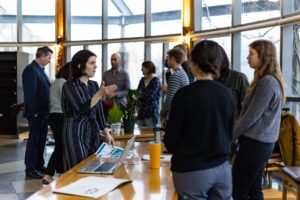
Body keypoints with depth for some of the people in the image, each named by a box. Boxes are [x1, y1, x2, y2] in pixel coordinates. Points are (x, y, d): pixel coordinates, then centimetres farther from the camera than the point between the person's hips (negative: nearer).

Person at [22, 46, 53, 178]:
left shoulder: (40, 69, 14)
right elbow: (30, 93, -21)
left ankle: (39, 165, 26)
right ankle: (30, 169, 9)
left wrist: (46, 110, 13)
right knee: (34, 140, -1)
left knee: (41, 139, 15)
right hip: (36, 113, -9)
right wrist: (34, 112, -19)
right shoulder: (31, 70, -16)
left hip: (43, 112, 9)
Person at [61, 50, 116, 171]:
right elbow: (82, 109, -22)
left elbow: (99, 111, 12)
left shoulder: (94, 85, 9)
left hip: (93, 133, 6)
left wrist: (107, 133, 8)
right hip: (75, 133, -6)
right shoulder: (69, 86, -10)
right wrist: (100, 94, -31)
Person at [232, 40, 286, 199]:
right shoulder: (270, 80, 12)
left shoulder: (267, 82, -19)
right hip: (261, 142, 9)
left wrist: (229, 137, -9)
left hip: (255, 143, -9)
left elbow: (251, 117, -19)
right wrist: (234, 130, 12)